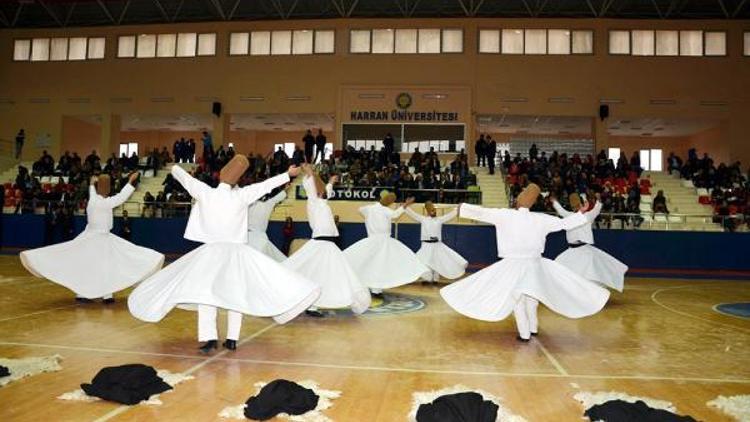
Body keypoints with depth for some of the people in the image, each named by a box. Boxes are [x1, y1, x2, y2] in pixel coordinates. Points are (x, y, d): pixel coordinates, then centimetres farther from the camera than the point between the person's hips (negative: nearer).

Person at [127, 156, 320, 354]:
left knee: (205, 292, 1)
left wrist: (175, 169, 34)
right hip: (236, 251, 1)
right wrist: (288, 174, 18)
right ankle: (232, 338, 7)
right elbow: (265, 185, 6)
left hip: (211, 251, -1)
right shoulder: (241, 196, -3)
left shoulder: (205, 193, -4)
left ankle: (209, 337, -12)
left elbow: (185, 178, 12)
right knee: (236, 293, 9)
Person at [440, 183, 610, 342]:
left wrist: (462, 207, 8)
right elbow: (564, 223, 4)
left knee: (515, 298, 12)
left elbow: (482, 212, -5)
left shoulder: (506, 215, -11)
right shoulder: (540, 219, -5)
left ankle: (524, 334, 13)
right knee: (531, 296, 23)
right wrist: (581, 213, 19)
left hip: (513, 264, -3)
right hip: (534, 264, 3)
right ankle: (533, 327, 37)